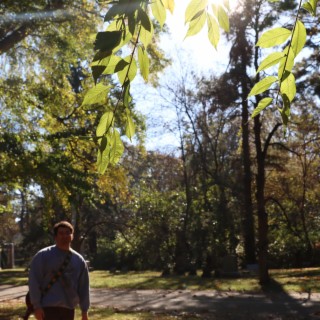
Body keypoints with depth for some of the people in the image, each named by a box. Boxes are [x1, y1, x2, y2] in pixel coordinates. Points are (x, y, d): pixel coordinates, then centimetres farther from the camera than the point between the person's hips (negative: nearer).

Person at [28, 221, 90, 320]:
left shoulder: (79, 260, 8)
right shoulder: (43, 256, -4)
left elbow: (83, 287, 11)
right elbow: (34, 282, -6)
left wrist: (84, 311, 10)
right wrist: (37, 306, -11)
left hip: (68, 309, 5)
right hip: (49, 308, -5)